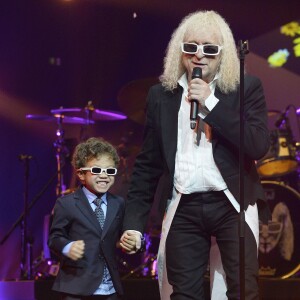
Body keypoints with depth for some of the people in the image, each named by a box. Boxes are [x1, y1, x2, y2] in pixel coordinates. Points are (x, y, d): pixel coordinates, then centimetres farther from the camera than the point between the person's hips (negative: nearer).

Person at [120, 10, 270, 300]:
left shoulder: (246, 88, 2)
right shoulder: (161, 94, 9)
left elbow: (259, 145, -11)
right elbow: (147, 163, 10)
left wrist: (211, 103, -12)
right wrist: (134, 222, 4)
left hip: (232, 204, -2)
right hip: (184, 208, 2)